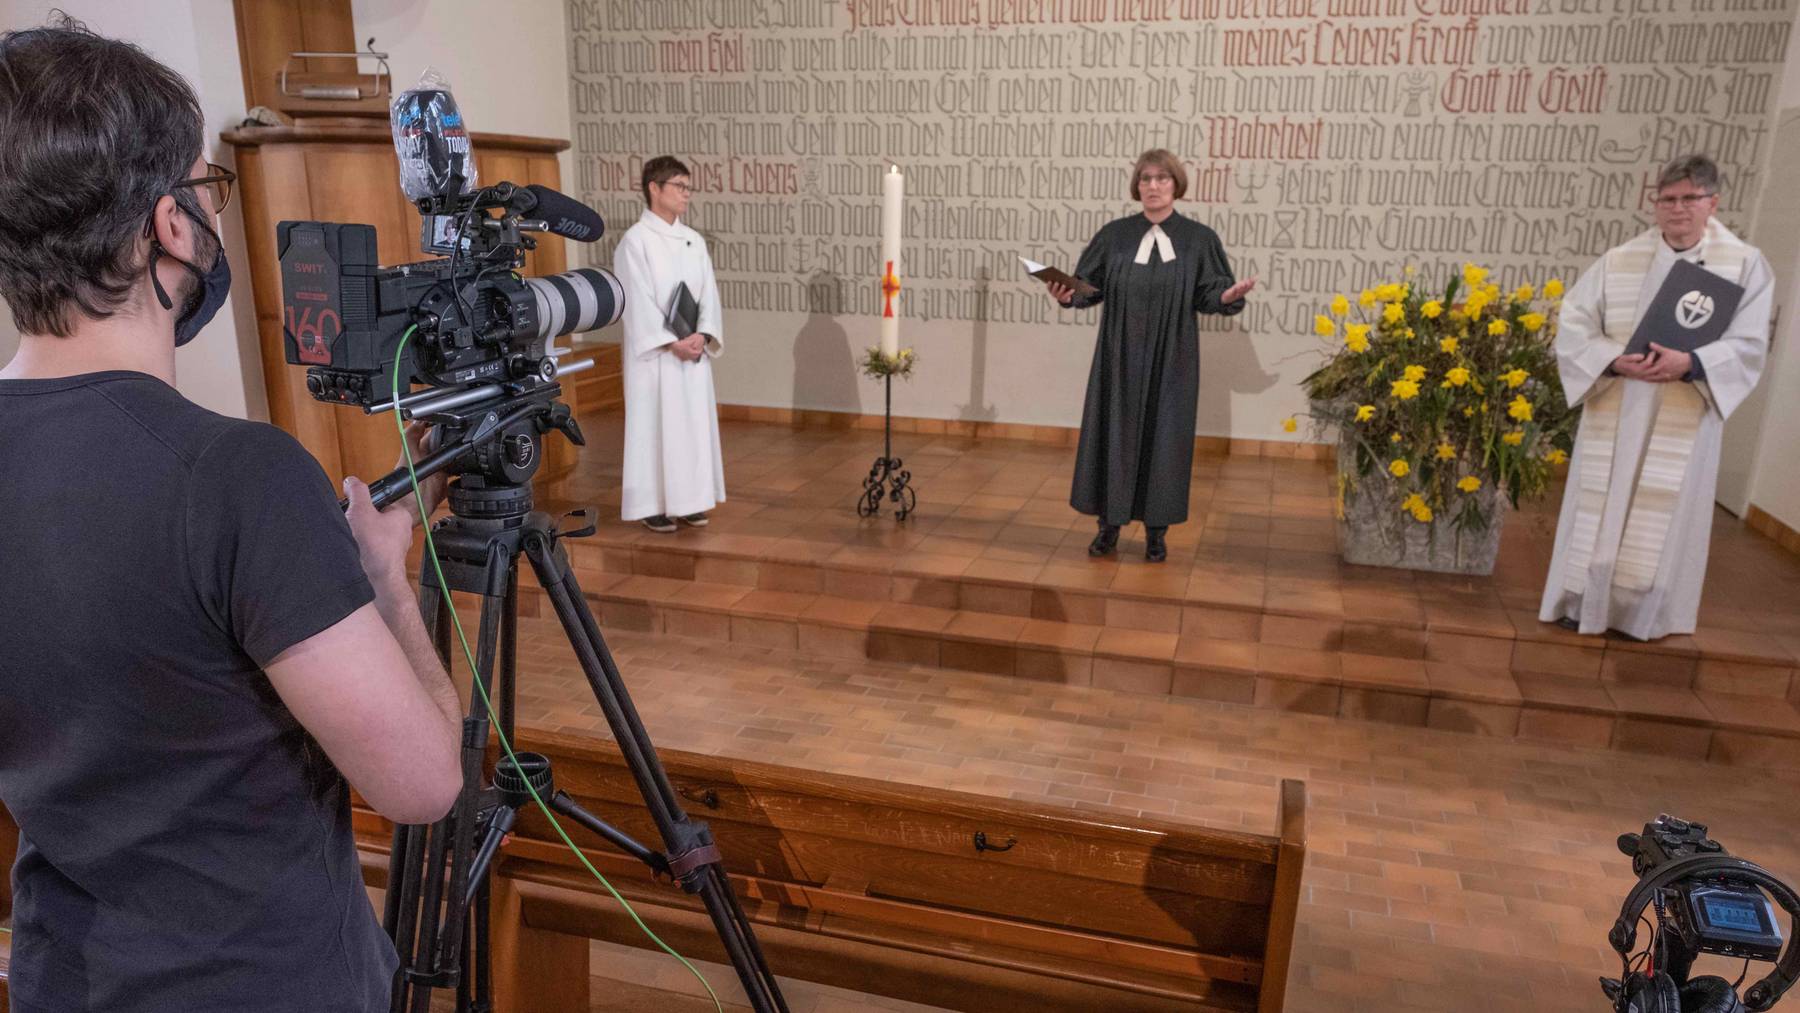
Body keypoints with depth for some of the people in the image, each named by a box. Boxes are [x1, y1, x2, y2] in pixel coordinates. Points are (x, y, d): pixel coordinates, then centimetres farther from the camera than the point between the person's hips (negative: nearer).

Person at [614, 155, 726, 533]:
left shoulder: (695, 241, 11)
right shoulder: (635, 240, -7)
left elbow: (709, 293, 6)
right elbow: (638, 301, -13)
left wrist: (701, 336, -10)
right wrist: (672, 342, -18)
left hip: (693, 351, 6)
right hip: (654, 352, -6)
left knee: (694, 423, 8)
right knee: (654, 424, -1)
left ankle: (688, 499, 19)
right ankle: (652, 503, 8)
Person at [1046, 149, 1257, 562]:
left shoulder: (1199, 239, 1)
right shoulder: (1114, 235, 4)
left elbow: (1208, 296, 0)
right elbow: (1089, 286, 4)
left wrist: (1230, 296, -21)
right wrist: (1068, 295, -17)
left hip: (1171, 359, -1)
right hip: (1120, 355, 1)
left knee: (1163, 437, 3)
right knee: (1114, 433, 3)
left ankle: (1156, 530, 15)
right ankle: (1109, 524, 15)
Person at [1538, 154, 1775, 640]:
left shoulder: (1746, 265, 0)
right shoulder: (1617, 262, 1)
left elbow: (1748, 347, -6)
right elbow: (1573, 329, -4)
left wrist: (1690, 363, -24)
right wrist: (1614, 360, -22)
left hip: (1685, 423, 0)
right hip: (1615, 416, 1)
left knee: (1665, 516, 7)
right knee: (1600, 509, 7)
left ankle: (1643, 612, 21)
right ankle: (1584, 601, 19)